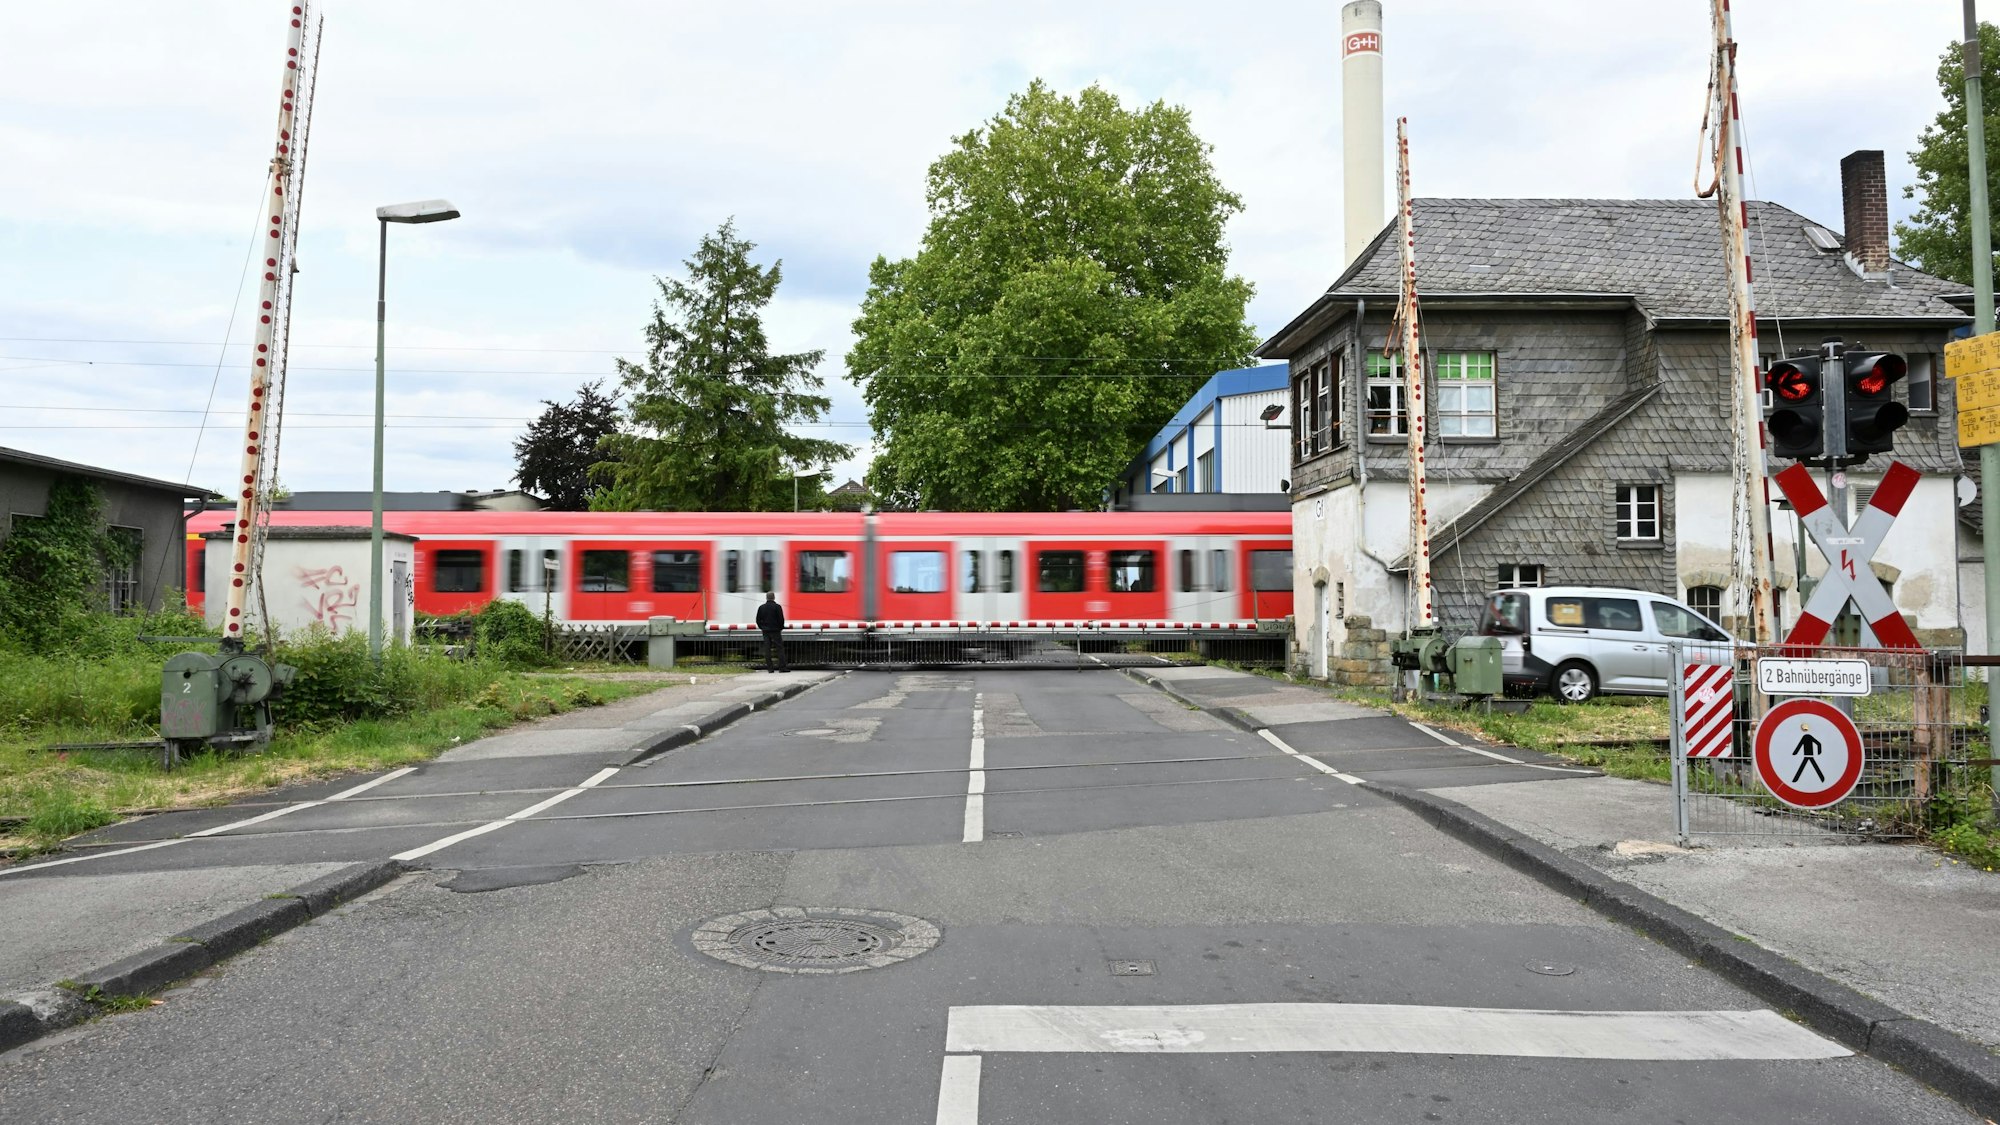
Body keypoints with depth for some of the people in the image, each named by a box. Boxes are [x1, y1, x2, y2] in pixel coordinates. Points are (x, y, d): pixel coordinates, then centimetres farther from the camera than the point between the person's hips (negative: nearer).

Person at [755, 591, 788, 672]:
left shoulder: (761, 607, 6)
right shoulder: (777, 607, -8)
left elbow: (758, 620, 8)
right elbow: (781, 619, -9)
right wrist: (781, 628, 6)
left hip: (765, 631, 4)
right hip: (775, 630, -4)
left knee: (767, 649, 5)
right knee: (780, 648, -1)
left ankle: (769, 668, 3)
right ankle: (782, 667, -6)